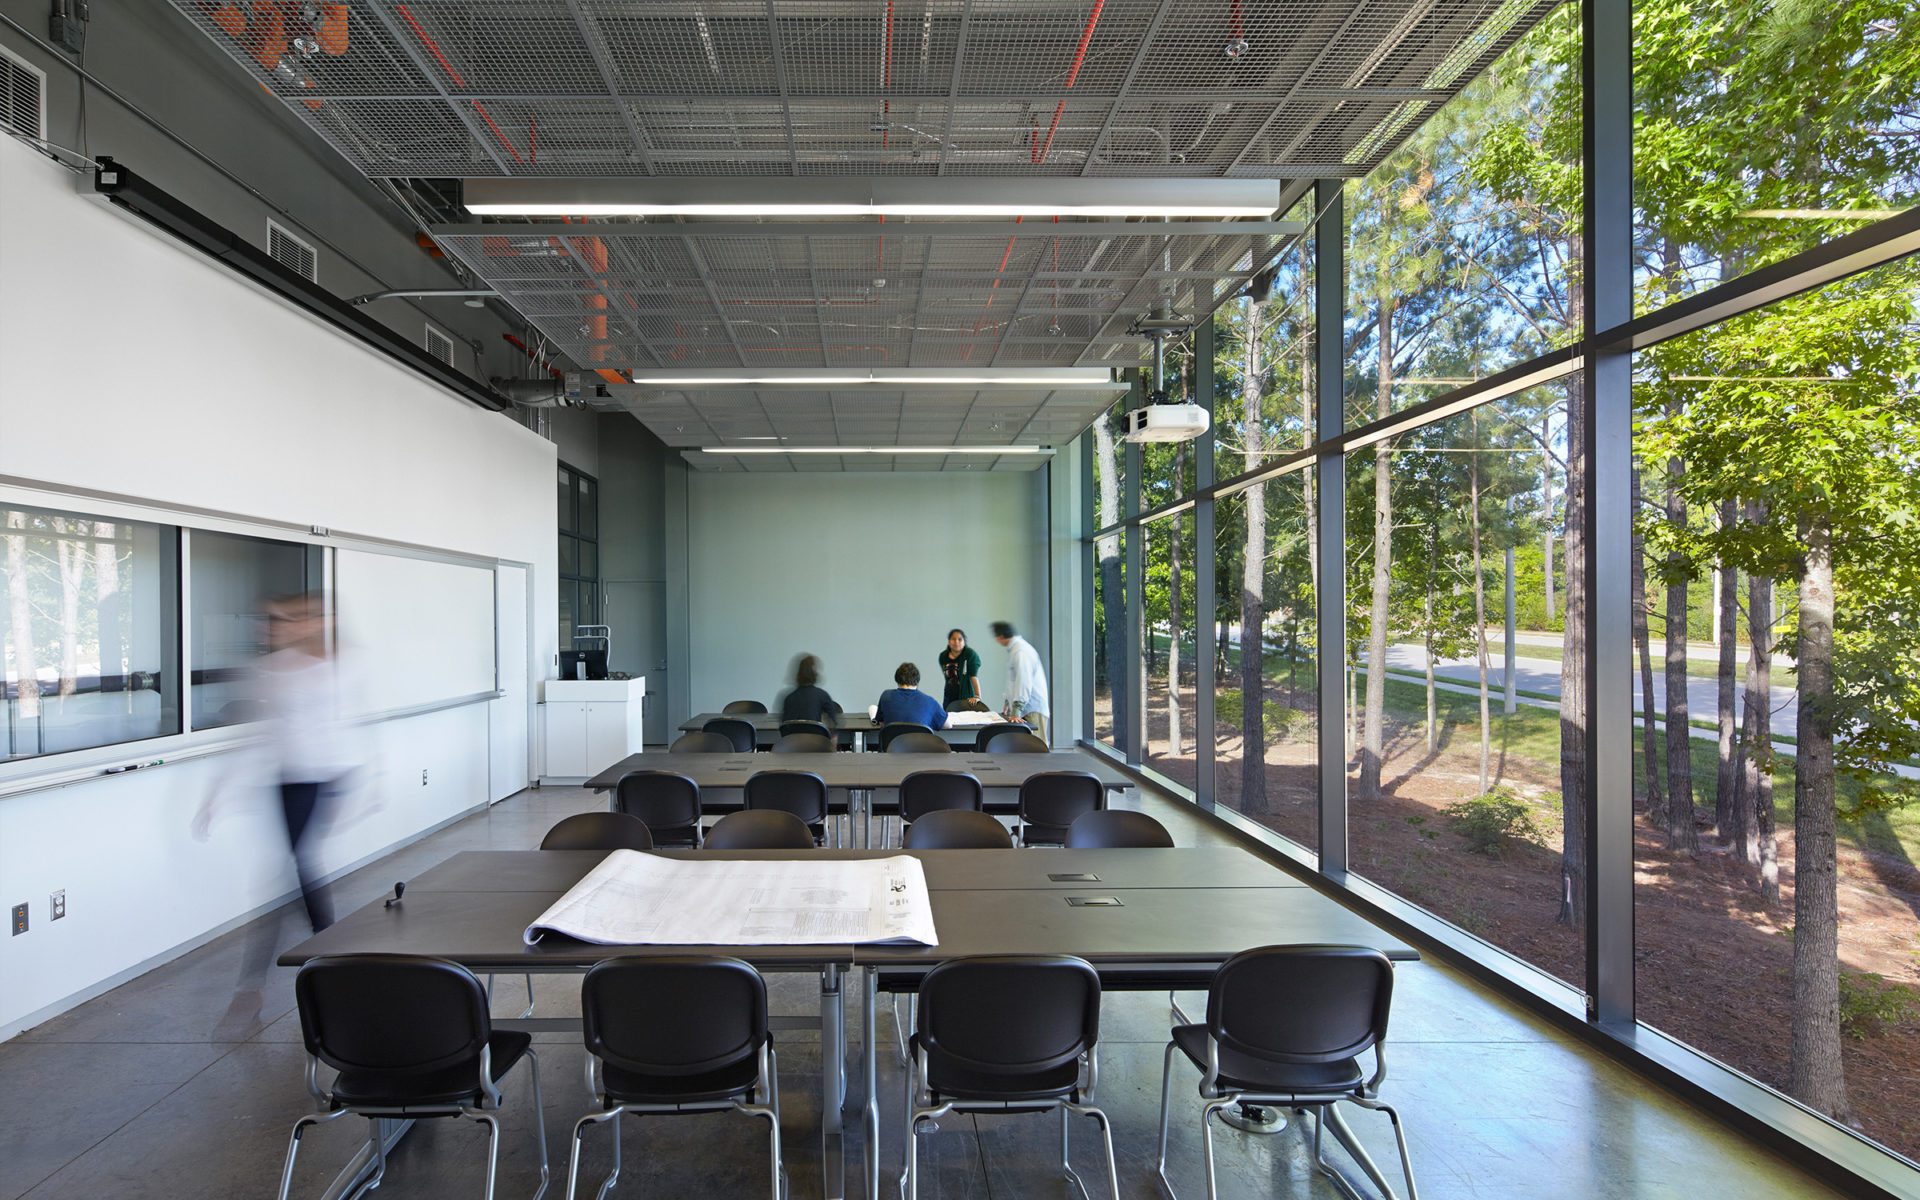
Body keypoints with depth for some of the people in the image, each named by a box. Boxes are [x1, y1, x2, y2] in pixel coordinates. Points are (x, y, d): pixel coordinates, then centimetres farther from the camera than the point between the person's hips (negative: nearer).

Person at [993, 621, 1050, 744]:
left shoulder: (1021, 652, -18)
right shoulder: (1013, 649, 14)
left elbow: (1024, 683, -24)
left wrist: (1016, 711, -27)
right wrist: (1008, 702, 26)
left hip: (1033, 710, -9)